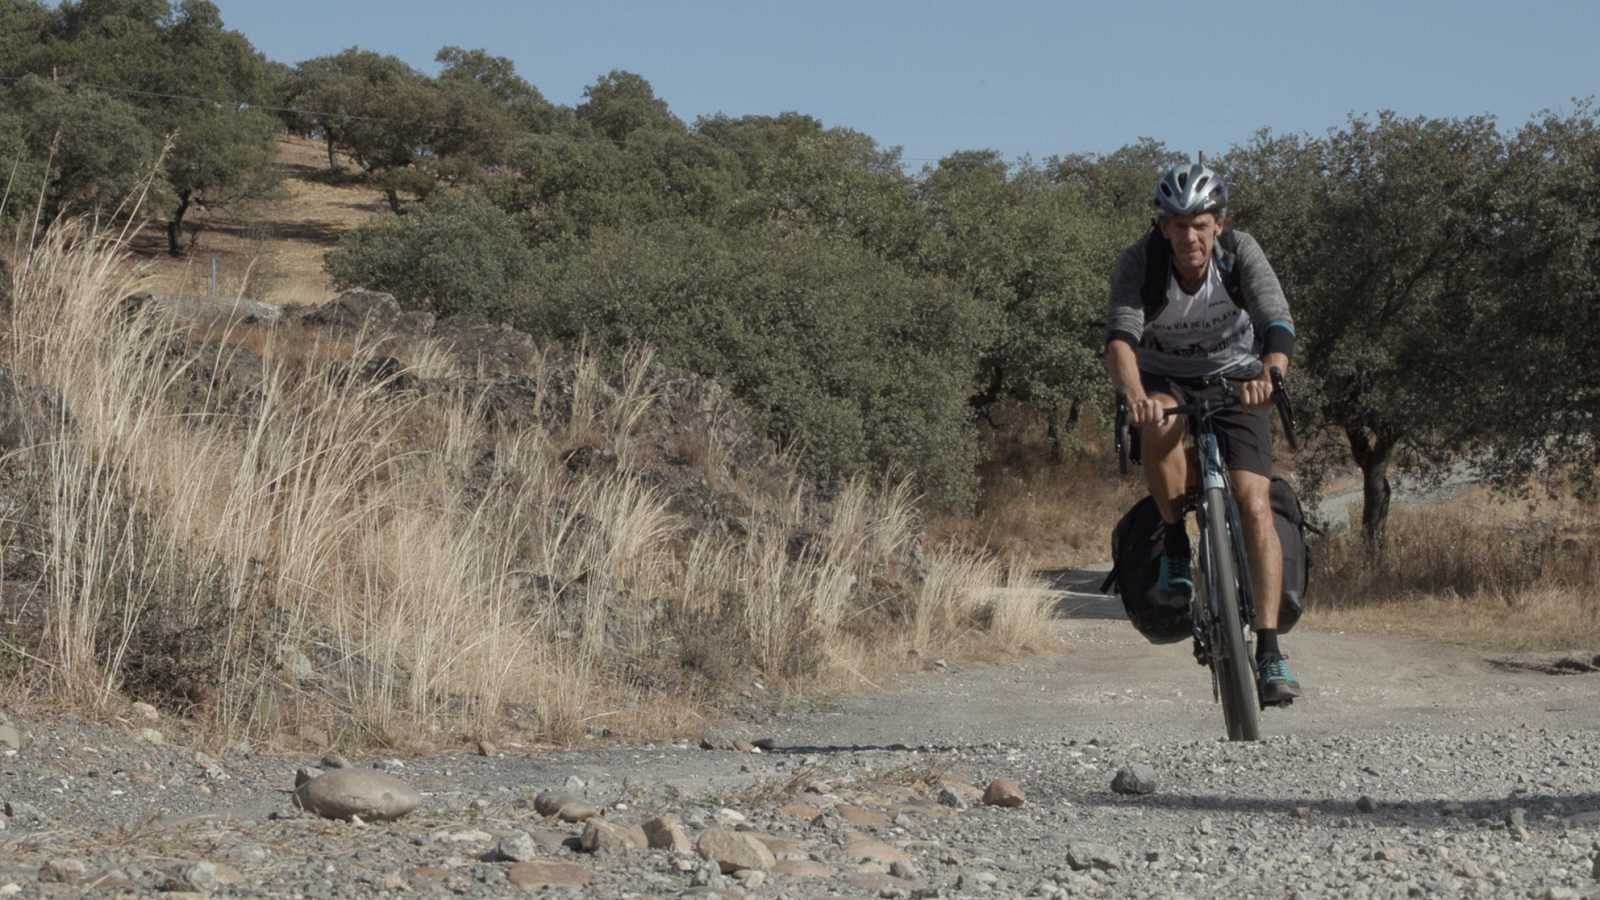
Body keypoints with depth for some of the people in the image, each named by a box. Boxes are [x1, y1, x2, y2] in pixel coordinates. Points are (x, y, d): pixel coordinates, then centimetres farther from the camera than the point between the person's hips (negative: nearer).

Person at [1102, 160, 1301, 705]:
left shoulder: (1241, 253, -22)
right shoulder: (1139, 262, -24)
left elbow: (1278, 322, -35)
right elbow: (1120, 336, -37)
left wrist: (1270, 373, -57)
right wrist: (1133, 393, -58)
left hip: (1234, 379, 0)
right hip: (1162, 380, 0)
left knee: (1254, 504, -18)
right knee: (1160, 424, -38)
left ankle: (1269, 651, -17)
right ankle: (1174, 544, -16)